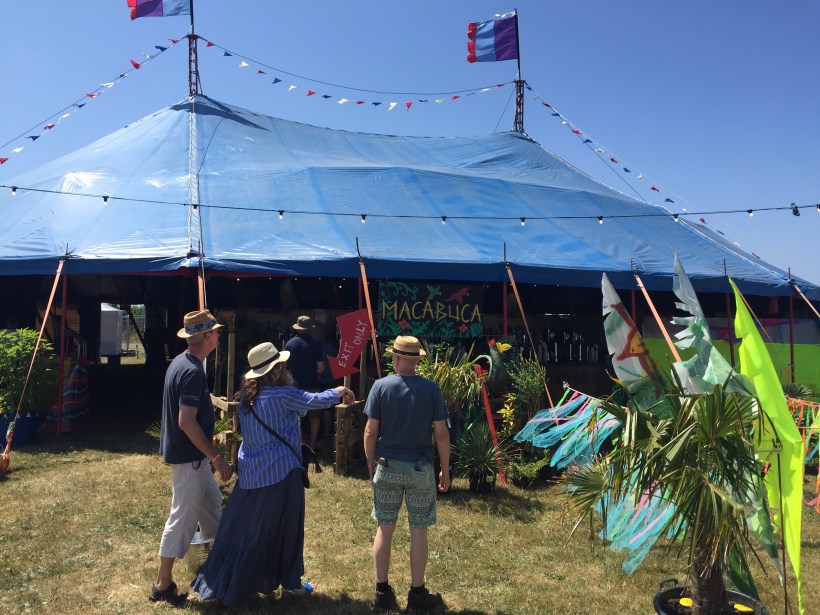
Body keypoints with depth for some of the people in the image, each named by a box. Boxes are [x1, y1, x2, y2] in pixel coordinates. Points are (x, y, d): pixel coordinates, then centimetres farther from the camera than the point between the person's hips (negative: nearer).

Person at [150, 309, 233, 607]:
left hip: (191, 454, 10)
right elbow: (186, 422, -28)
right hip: (188, 456, -10)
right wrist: (216, 457, -23)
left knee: (211, 502, 21)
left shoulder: (180, 361, 7)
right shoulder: (193, 371, -24)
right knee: (184, 518, 1)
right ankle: (162, 585, 13)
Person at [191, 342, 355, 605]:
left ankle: (222, 581, 24)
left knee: (243, 527, 15)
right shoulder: (282, 394, -17)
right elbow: (317, 400, -8)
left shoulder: (247, 394, 4)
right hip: (280, 472, -7)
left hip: (250, 472, 7)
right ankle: (289, 583, 22)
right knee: (285, 529, 8)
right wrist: (341, 391, 8)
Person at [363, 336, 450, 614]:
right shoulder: (432, 389, -7)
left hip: (387, 466, 1)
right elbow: (441, 434, -7)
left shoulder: (381, 386, -7)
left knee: (384, 529, 12)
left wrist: (371, 466, 7)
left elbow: (370, 432, -6)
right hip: (420, 468, -1)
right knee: (418, 531, 10)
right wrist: (445, 470, 5)